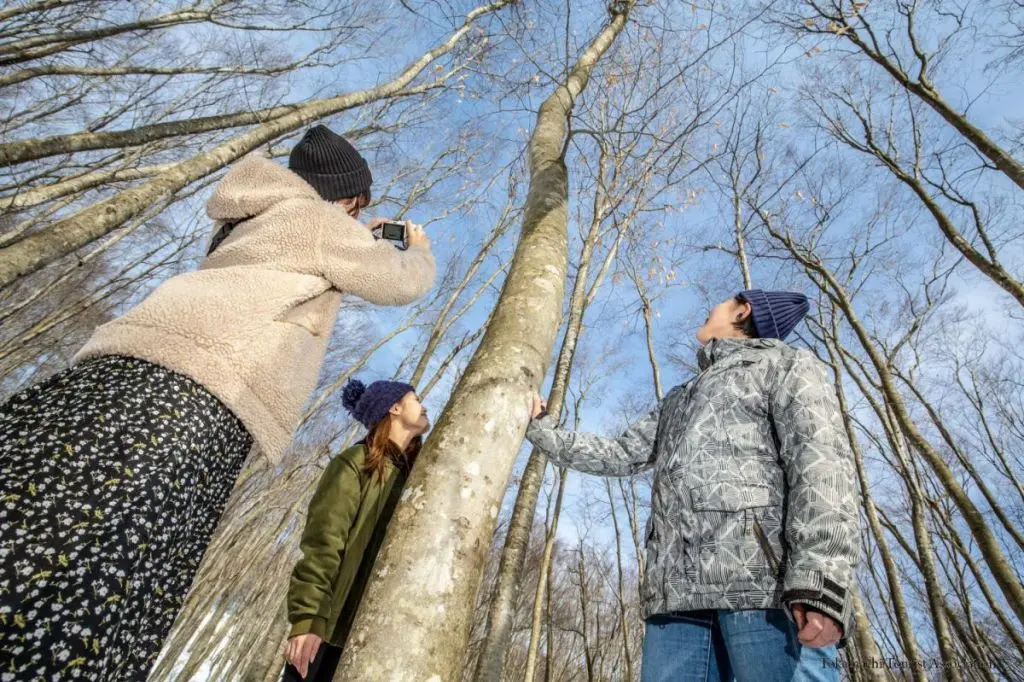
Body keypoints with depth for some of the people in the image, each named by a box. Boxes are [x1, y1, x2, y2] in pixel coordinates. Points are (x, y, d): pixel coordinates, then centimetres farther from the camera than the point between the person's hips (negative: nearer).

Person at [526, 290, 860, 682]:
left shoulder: (784, 365, 13)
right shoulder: (678, 400, 34)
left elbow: (822, 460, -4)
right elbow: (619, 456, 31)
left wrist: (819, 580, -19)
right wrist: (541, 428, 32)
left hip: (769, 581, -5)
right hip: (680, 591, 6)